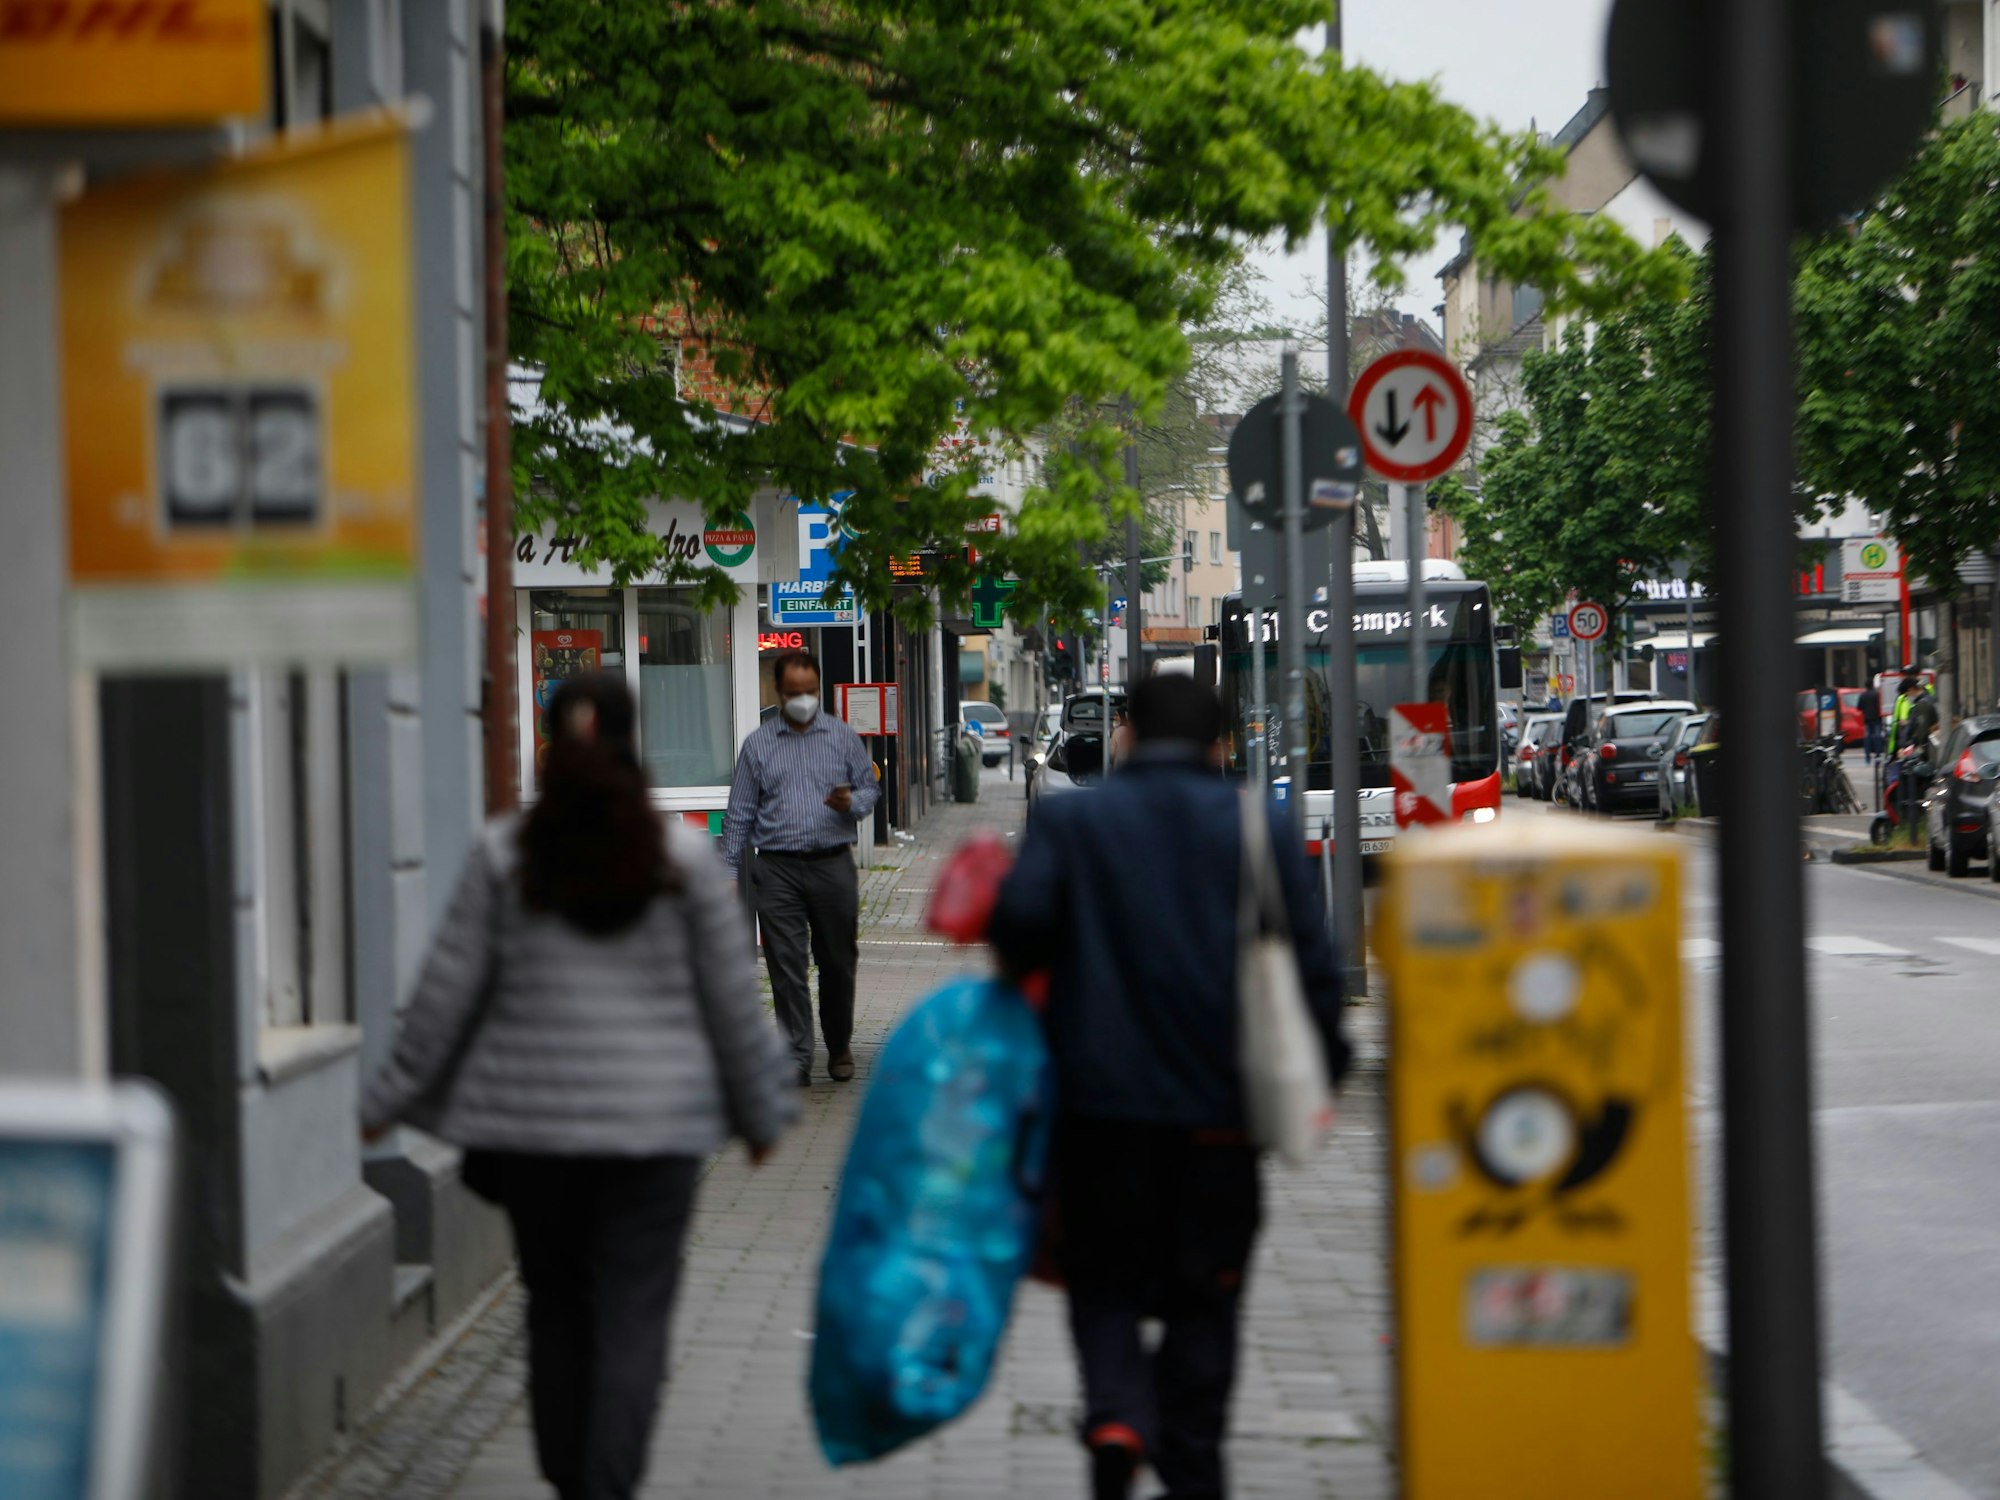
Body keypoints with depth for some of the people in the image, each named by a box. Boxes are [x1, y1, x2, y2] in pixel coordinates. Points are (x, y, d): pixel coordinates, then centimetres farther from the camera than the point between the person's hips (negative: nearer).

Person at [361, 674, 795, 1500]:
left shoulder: (503, 854, -2)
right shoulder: (682, 857, -3)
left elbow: (446, 990, 0)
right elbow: (733, 999, 1)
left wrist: (391, 1100, 10)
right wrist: (761, 1112, 13)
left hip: (532, 1121, 2)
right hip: (657, 1122, -2)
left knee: (555, 1308, 14)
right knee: (633, 1317, -1)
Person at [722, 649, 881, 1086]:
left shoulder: (844, 738, 8)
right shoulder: (758, 744, 8)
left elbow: (870, 788, 13)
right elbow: (739, 813, 8)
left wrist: (851, 803, -11)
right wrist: (729, 871, 3)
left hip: (833, 865, 0)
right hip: (778, 869, 0)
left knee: (838, 963, 7)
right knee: (786, 966, -5)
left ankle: (839, 1049, 24)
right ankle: (796, 1057, -3)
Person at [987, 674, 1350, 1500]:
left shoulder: (1070, 821, 0)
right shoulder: (1262, 829, 3)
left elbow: (1022, 915, -15)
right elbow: (1312, 959, 0)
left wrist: (1019, 970, 7)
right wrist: (1318, 1073, 9)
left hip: (1103, 1097, -1)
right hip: (1219, 1100, 1)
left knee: (1105, 1279, 10)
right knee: (1202, 1293, 12)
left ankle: (1117, 1413, -17)